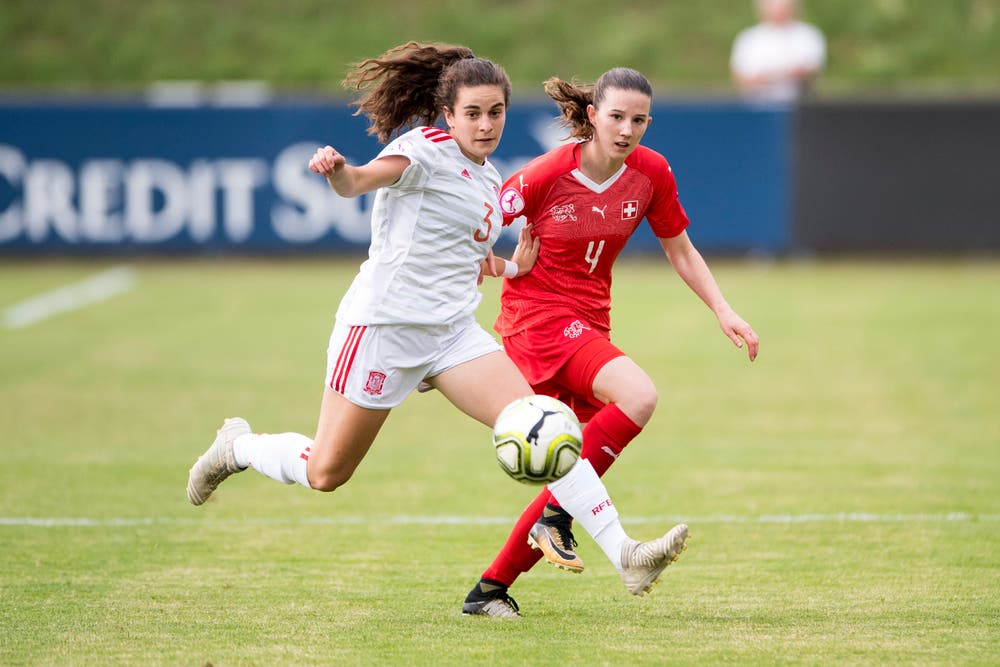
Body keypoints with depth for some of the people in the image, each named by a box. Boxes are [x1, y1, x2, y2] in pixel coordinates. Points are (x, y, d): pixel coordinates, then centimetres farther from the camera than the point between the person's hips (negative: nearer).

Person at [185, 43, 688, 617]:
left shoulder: (490, 182, 15)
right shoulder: (427, 149, -10)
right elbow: (361, 181, -30)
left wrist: (511, 268, 12)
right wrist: (337, 171, -53)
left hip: (454, 332, 6)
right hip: (384, 323, -6)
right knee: (326, 473, 3)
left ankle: (623, 554, -19)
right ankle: (237, 447, 35)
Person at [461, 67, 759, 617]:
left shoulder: (651, 173, -2)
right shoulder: (548, 173, -17)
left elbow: (681, 251, 10)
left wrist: (724, 312, 0)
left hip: (589, 322, 7)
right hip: (537, 317, -7)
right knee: (639, 395, -30)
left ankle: (490, 587, 16)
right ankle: (556, 517, -21)